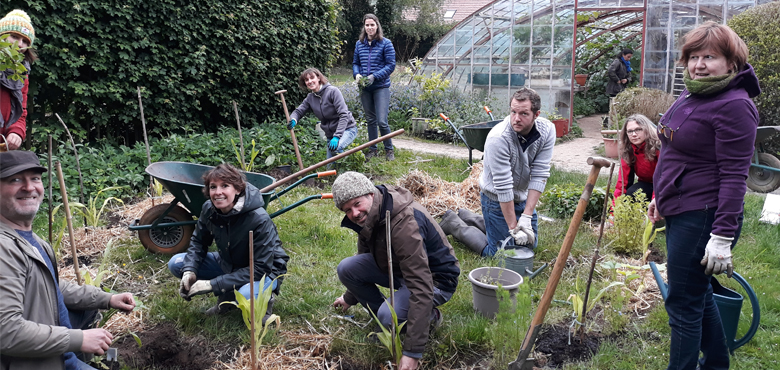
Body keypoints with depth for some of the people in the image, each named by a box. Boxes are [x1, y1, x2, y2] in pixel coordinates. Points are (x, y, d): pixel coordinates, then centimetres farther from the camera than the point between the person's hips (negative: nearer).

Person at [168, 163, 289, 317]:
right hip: (228, 263, 6)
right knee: (176, 263, -6)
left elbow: (260, 268, -30)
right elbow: (198, 242, 4)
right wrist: (189, 271, -17)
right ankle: (227, 297, 6)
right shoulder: (209, 209, -14)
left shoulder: (259, 220, -32)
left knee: (246, 296, -39)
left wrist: (213, 284, -32)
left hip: (264, 271, -6)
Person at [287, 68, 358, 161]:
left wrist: (336, 136, -32)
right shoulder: (310, 98, 3)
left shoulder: (332, 91, -17)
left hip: (347, 129, -7)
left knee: (335, 147, -36)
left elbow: (343, 115, -23)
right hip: (330, 134, 7)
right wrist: (293, 120, -22)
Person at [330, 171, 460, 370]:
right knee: (346, 268, -11)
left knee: (389, 316, -32)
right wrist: (350, 297, 25)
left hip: (435, 279, -8)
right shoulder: (367, 215, -9)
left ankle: (429, 317, 1)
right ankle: (385, 317, 5)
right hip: (398, 267, 8)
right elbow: (364, 254, 14)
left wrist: (412, 352, -40)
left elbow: (421, 289, -40)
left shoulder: (404, 223, -37)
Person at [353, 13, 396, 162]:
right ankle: (372, 150, 25)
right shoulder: (359, 44, 8)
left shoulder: (385, 43, -5)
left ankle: (389, 150, 10)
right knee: (370, 120, 13)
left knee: (382, 121, -9)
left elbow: (391, 65, -7)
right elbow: (355, 62, 16)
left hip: (381, 87, -4)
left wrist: (374, 76, -17)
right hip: (365, 88, 4)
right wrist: (357, 74, -5)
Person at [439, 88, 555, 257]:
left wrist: (526, 217, -24)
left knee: (530, 243, 22)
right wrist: (514, 228, -27)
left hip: (523, 197, 6)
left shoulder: (547, 130, -16)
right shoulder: (498, 138, -32)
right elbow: (503, 188, -30)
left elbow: (540, 175, -18)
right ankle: (453, 223, 17)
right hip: (497, 199, -6)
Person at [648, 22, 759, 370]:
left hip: (702, 218, -10)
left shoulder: (734, 105, -17)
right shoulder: (691, 95, 11)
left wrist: (723, 236, -23)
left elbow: (734, 175, -21)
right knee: (699, 296, 21)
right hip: (679, 212, 10)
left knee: (683, 304, -1)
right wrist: (661, 197, 24)